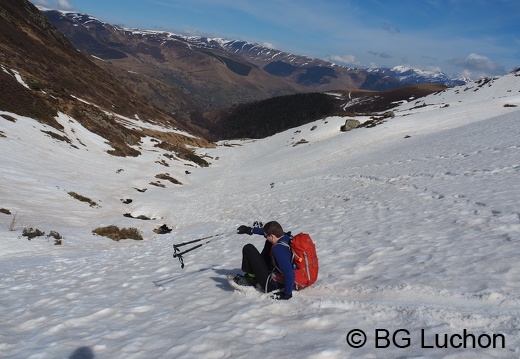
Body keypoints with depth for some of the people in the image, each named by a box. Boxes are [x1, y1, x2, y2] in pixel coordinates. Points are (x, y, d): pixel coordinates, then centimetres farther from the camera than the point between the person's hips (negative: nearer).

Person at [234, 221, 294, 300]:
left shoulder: (278, 249, -32)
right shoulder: (286, 237, -7)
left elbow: (289, 274, -37)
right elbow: (269, 231, 14)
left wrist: (287, 294, -26)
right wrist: (251, 230, 16)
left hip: (272, 286, -9)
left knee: (248, 249, -7)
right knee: (268, 244, 22)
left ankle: (250, 280, 13)